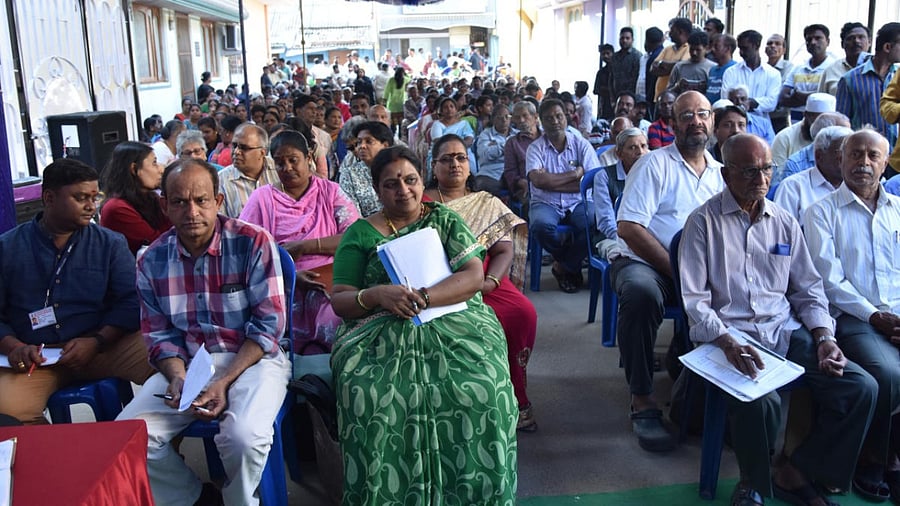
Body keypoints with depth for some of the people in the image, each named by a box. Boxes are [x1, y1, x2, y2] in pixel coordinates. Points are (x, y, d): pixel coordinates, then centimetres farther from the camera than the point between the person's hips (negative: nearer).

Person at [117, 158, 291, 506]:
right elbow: (159, 334, 7)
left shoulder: (253, 243, -10)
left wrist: (224, 382, -19)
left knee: (244, 436, -31)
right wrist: (177, 378, -14)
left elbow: (268, 324, -11)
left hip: (252, 358, -4)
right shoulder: (152, 261, 3)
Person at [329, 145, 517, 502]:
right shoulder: (360, 234, 11)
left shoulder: (446, 221, 12)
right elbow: (339, 300, 5)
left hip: (453, 322, 1)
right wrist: (376, 294, -17)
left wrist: (423, 297, -17)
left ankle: (477, 491, -5)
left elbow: (474, 276, -2)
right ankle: (387, 494, -7)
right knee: (368, 394, -31)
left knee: (483, 388, -29)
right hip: (381, 332, 0)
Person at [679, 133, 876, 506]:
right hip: (731, 334, -5)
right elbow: (694, 300, -7)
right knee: (762, 400, -33)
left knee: (861, 387, -14)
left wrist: (824, 336, 0)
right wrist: (727, 342, -22)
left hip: (787, 331, 6)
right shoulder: (703, 222, -1)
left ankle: (794, 473, 4)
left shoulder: (784, 222, 15)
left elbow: (808, 289, 17)